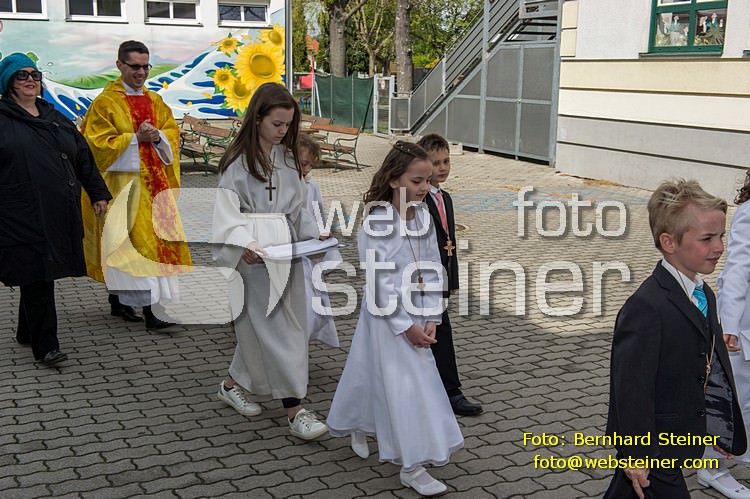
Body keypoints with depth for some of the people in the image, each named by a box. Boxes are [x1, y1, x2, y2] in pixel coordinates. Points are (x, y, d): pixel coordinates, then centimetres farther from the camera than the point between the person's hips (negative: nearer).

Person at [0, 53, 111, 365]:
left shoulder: (56, 119, 18)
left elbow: (84, 158, 20)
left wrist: (98, 194, 17)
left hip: (59, 216, 6)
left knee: (39, 277, 12)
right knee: (37, 276, -7)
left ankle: (27, 332, 29)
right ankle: (45, 345, 0)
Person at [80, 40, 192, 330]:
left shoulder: (155, 101, 14)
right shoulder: (105, 102, -4)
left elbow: (172, 131, 12)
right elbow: (97, 143, -10)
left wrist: (157, 136, -10)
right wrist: (136, 138, -17)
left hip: (153, 181, 6)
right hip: (122, 180, -6)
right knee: (131, 241, -9)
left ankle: (118, 301, 21)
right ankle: (148, 310, -11)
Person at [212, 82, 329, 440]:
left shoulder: (287, 157, 12)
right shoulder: (238, 161, -7)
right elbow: (227, 211, -11)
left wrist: (315, 234, 0)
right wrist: (244, 244, -26)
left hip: (286, 249, 7)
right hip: (255, 256, -6)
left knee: (258, 326, 13)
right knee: (275, 329, -6)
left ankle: (234, 384, 33)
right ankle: (295, 411, -4)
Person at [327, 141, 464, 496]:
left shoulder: (423, 218, 0)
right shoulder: (377, 224, -19)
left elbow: (432, 271, 2)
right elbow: (380, 282, -20)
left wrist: (430, 318, -5)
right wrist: (406, 326, -18)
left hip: (416, 313, 6)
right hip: (387, 316, -6)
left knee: (382, 376, 18)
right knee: (404, 385, -5)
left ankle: (359, 428, 44)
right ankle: (411, 467, 5)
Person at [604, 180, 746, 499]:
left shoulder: (704, 296, 3)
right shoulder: (646, 308, -28)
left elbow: (713, 367, 11)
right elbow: (631, 386, -26)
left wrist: (719, 426, 15)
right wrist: (637, 453, -20)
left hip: (678, 436, 9)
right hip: (651, 448, -9)